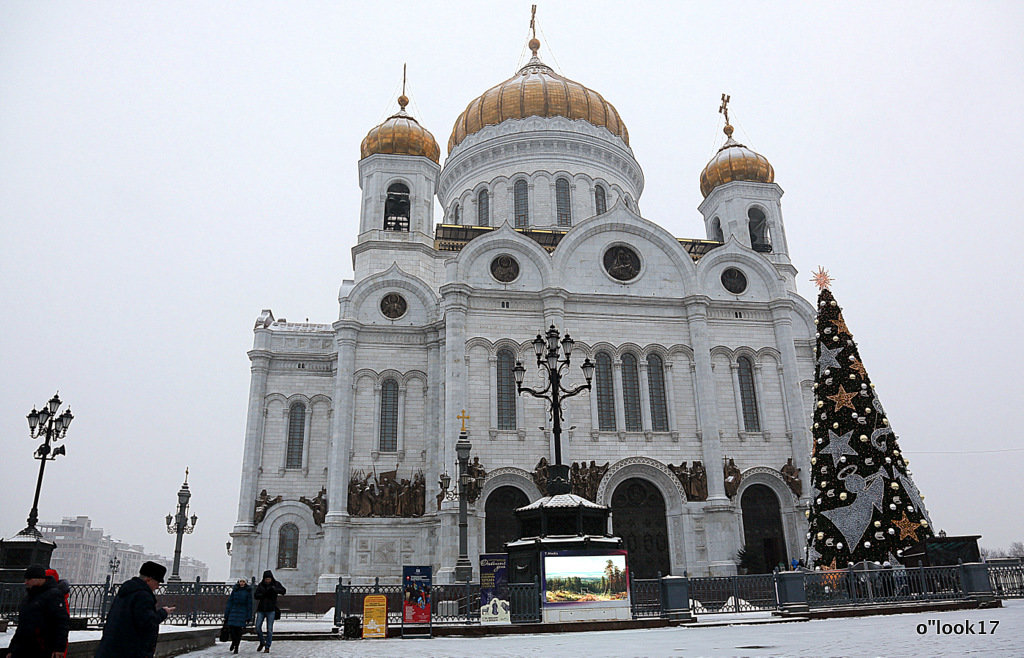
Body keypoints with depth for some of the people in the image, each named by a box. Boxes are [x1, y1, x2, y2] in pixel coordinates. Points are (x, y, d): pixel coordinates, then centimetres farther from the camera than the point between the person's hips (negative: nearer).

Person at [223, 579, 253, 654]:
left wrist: (248, 617, -3)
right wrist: (226, 615, 3)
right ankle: (233, 642, 22)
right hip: (233, 611, 2)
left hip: (243, 612, -2)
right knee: (231, 627, -8)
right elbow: (229, 602, 7)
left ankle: (236, 647, 10)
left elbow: (249, 605, 1)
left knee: (239, 629, -5)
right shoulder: (235, 590, 6)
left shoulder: (248, 591, 0)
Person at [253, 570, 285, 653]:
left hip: (271, 610, -2)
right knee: (258, 627, 0)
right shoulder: (260, 585, 3)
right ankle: (262, 642, 24)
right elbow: (256, 596, -4)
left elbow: (283, 591, -18)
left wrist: (274, 589, -35)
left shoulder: (276, 584, -3)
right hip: (261, 609, 2)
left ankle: (267, 647, 7)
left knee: (269, 629, -3)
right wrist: (264, 594, -23)